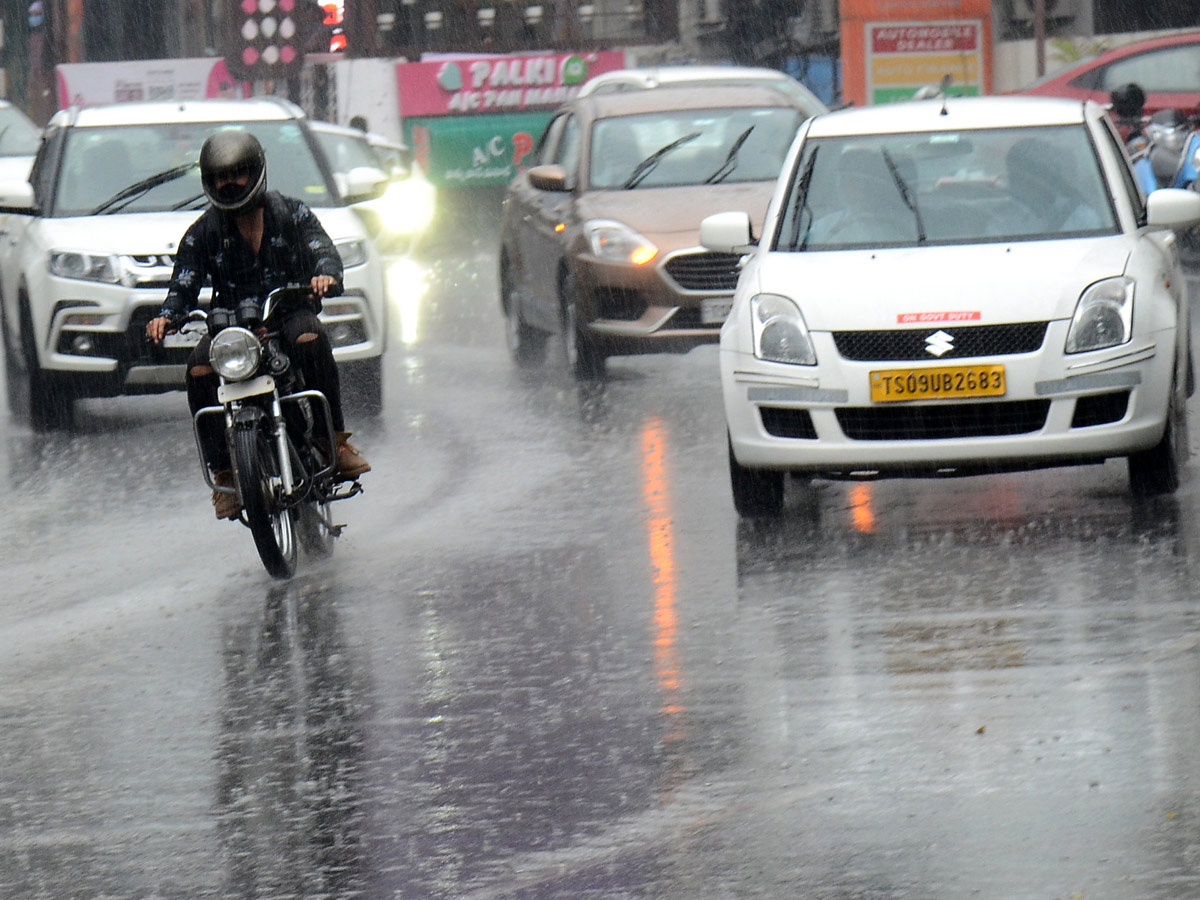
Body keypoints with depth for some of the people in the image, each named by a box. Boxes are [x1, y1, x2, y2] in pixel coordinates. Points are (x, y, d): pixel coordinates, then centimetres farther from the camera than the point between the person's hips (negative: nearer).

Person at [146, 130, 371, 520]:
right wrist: (164, 318, -19)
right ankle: (223, 473, -19)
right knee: (200, 368, -28)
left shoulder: (290, 214, 7)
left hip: (290, 312, -1)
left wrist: (326, 275, -31)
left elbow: (322, 249, -6)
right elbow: (183, 286, 3)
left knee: (309, 337, -36)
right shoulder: (202, 233, 10)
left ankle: (336, 440, -30)